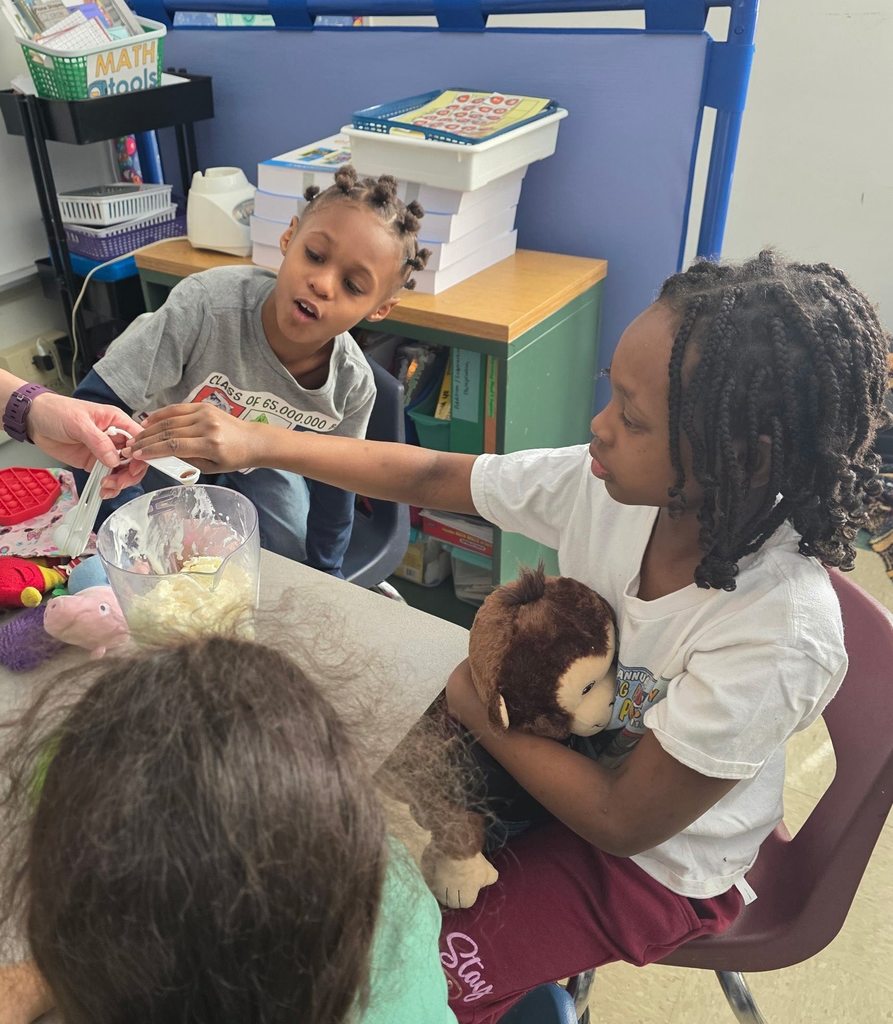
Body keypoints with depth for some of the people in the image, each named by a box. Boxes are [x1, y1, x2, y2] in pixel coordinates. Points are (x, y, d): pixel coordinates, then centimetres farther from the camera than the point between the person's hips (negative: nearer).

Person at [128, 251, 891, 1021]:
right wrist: (259, 443, -14)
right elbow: (431, 477, -11)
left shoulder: (780, 637, -36)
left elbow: (622, 821, -25)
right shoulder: (607, 484, -22)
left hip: (653, 858, -5)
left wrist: (479, 710, -17)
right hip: (564, 744, 5)